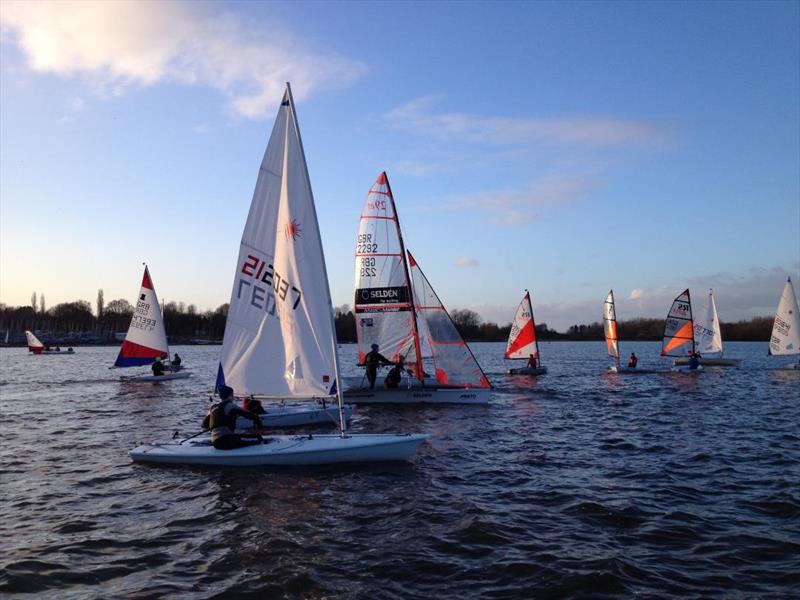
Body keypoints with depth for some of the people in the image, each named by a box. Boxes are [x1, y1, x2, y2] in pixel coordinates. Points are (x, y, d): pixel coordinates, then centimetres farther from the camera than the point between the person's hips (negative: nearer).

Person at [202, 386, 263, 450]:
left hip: (215, 443, 8)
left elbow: (204, 425, 25)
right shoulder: (229, 405, -3)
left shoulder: (213, 408, 18)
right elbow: (246, 414, -7)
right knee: (257, 438, -10)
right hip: (225, 439, -8)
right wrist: (257, 420, 9)